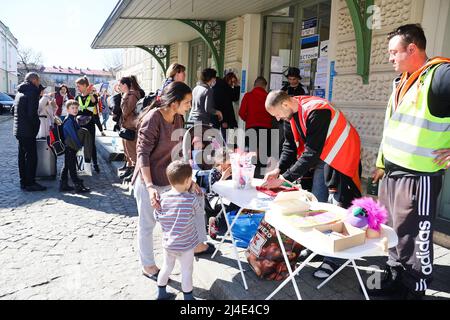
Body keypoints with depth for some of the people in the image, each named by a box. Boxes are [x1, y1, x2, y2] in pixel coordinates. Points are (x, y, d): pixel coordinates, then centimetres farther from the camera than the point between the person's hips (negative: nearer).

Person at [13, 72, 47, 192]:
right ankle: (30, 183, 1)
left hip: (19, 130, 10)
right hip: (28, 131, -10)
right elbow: (32, 114, -20)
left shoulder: (20, 92, 16)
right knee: (31, 157, -4)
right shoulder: (32, 92, -15)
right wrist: (36, 126, -8)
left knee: (22, 156, 14)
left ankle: (24, 182, 21)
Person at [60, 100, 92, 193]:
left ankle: (63, 185, 22)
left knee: (67, 165, 14)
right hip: (70, 147, -9)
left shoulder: (73, 119, 12)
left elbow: (79, 130, 16)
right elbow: (73, 136, -20)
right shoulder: (68, 121, -17)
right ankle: (78, 186, 3)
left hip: (71, 147, 9)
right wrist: (80, 146, -12)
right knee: (72, 166, -2)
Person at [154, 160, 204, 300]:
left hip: (168, 242, 5)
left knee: (167, 267, 24)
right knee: (186, 271, 12)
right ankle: (188, 297, 26)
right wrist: (193, 192, -1)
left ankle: (161, 293, 41)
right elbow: (201, 211, -3)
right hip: (185, 244, -5)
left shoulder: (163, 198, -11)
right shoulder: (192, 199, -21)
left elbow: (157, 217, -3)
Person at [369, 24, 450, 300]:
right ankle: (394, 280, 35)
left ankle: (414, 291, 20)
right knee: (393, 232, 18)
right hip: (392, 173, 9)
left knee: (415, 238, 3)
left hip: (418, 178, -8)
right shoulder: (402, 82, 14)